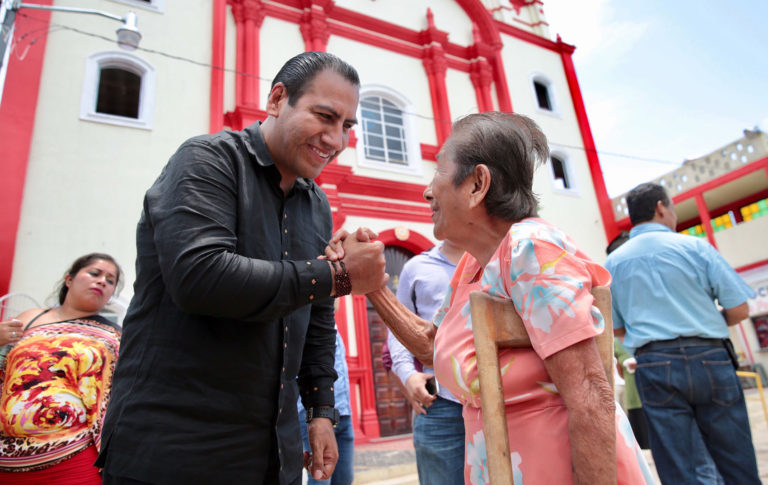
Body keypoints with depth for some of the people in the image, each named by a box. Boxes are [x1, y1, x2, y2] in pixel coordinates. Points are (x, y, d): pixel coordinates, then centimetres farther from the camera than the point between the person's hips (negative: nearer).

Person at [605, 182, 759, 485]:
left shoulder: (613, 262, 3)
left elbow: (616, 328, 7)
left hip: (655, 368, 1)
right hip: (709, 359, 0)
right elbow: (739, 310, -1)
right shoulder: (695, 246, -1)